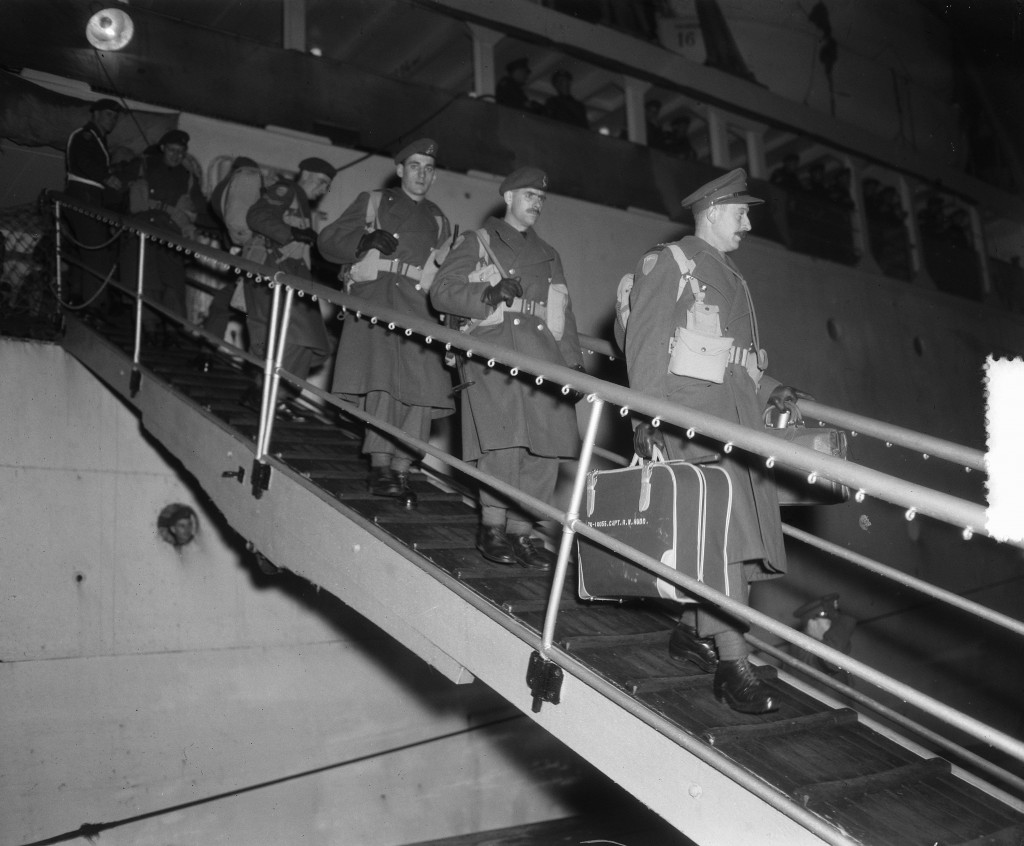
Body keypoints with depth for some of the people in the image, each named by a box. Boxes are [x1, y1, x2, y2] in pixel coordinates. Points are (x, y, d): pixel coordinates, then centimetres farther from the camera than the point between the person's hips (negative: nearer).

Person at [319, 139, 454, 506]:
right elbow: (328, 242, 11)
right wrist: (364, 241, -7)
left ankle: (401, 469, -7)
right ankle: (380, 465, -20)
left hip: (421, 304, 3)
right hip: (377, 293, -3)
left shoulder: (439, 221, 27)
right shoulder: (373, 202, 18)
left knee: (422, 385, -11)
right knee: (382, 375, -20)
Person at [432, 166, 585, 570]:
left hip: (543, 355, 5)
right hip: (495, 351, -5)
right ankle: (492, 527, -7)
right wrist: (488, 297, -12)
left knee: (545, 447, -4)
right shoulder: (478, 242, 14)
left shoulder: (548, 254, 28)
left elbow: (564, 312, 24)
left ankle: (520, 530, 5)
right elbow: (441, 291, 5)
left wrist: (574, 361, 11)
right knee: (503, 441, -18)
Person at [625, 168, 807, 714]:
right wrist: (649, 415, -15)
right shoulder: (666, 262, 3)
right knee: (723, 529, -16)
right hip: (691, 415, -8)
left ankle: (691, 630, 19)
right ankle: (732, 662, -16)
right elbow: (645, 341, -6)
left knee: (740, 534, 4)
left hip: (738, 418, 8)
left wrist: (769, 389, 11)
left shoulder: (733, 278, 28)